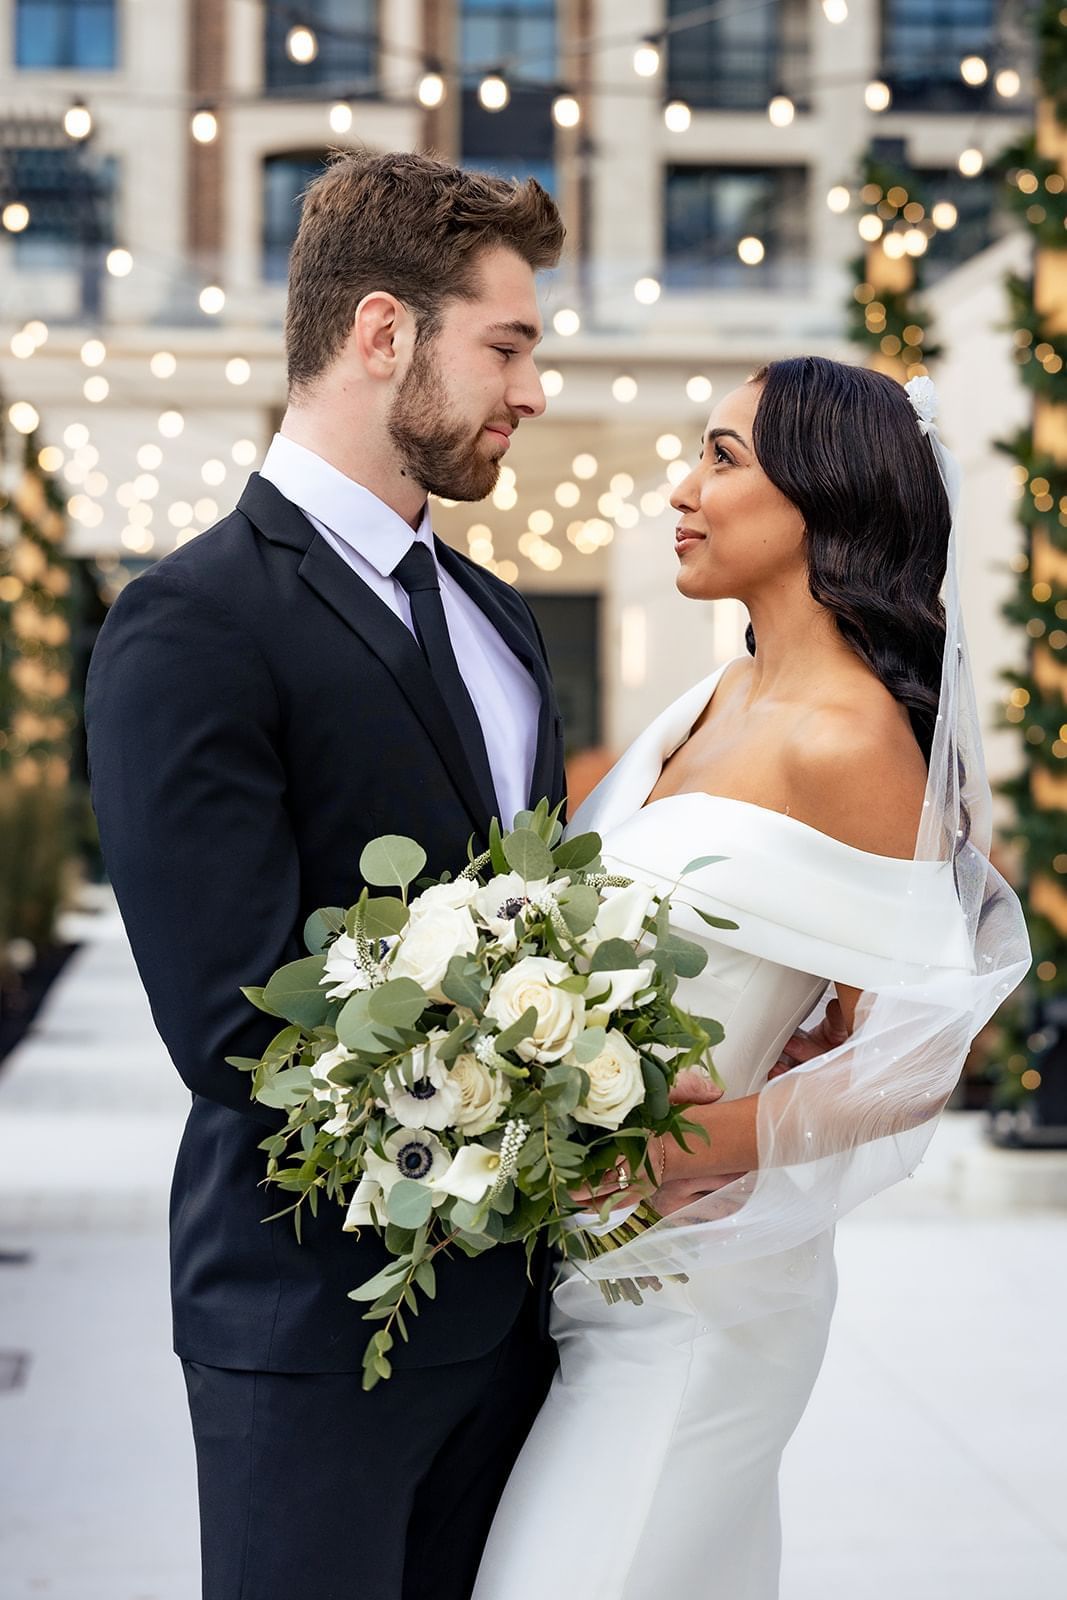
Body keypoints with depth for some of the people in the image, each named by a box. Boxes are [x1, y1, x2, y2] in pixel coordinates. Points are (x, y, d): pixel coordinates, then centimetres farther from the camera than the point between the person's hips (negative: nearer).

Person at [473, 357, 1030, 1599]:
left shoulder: (850, 742, -17)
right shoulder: (720, 701, 8)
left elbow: (909, 1051, -16)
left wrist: (722, 1142, -25)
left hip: (690, 1291, -8)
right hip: (588, 1255, 8)